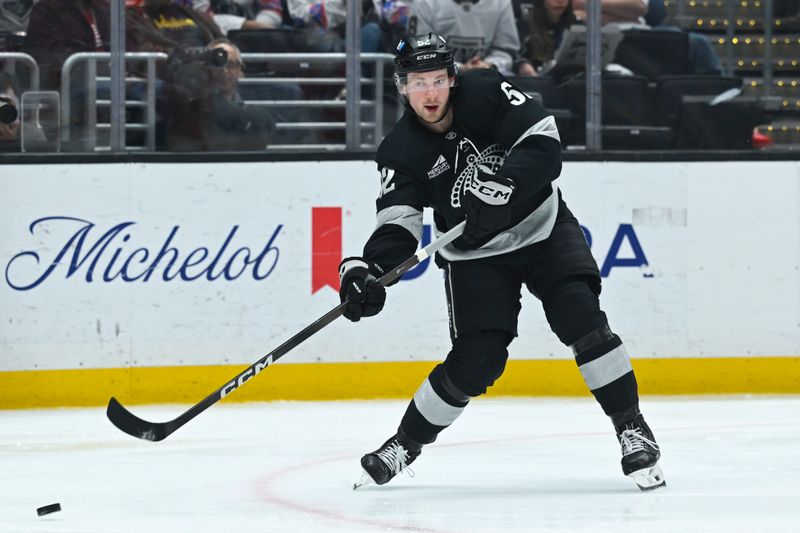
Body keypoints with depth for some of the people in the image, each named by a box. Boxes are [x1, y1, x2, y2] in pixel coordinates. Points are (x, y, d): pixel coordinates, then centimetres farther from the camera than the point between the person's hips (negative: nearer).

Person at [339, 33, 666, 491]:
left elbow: (544, 143, -24)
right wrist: (367, 269, -40)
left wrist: (501, 188, -39)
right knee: (477, 360, -10)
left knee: (580, 316, -20)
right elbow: (398, 225, -20)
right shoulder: (401, 153, -14)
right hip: (475, 255, 0)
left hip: (544, 228, 0)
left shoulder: (486, 93, -16)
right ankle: (406, 444, 11)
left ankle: (633, 430, -11)